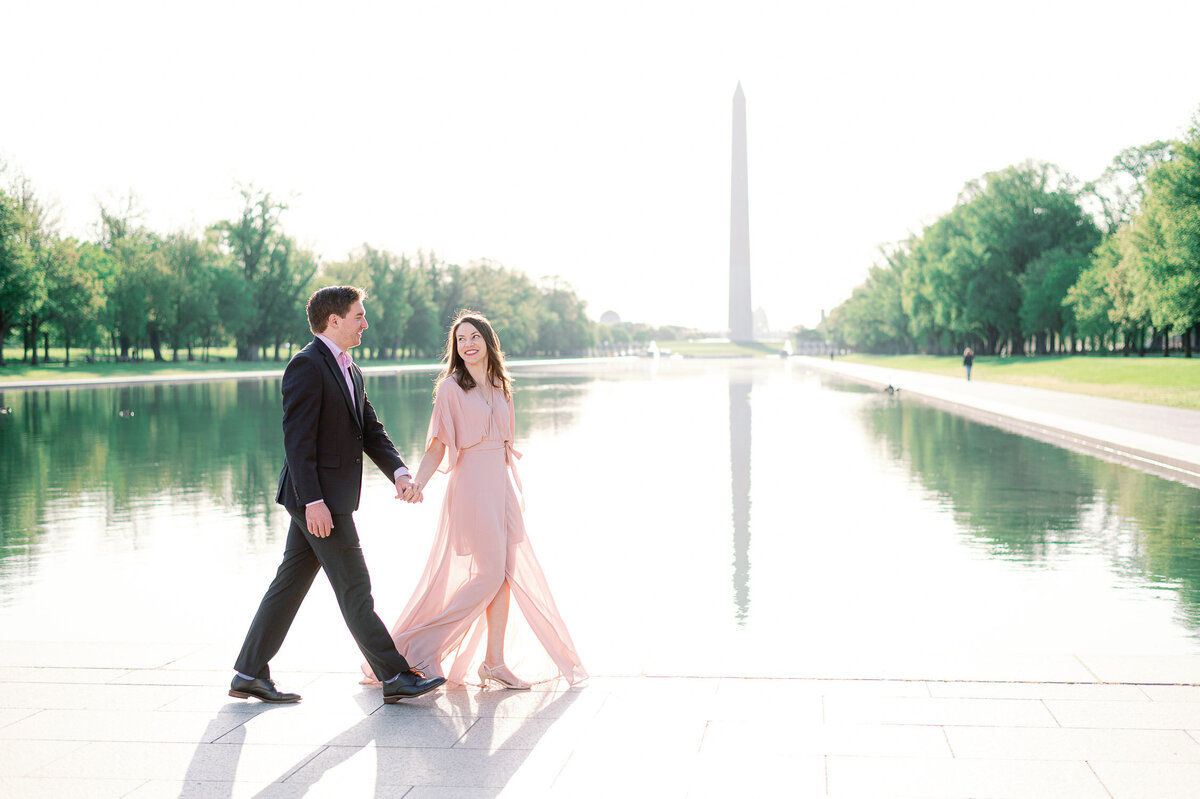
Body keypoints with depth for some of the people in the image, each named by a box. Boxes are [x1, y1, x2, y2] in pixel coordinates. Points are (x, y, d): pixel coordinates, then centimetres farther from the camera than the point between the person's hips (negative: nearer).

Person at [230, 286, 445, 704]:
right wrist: (313, 501, -23)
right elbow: (297, 438, -18)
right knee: (354, 588, -4)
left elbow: (371, 431, 15)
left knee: (290, 583, 12)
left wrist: (399, 472, -2)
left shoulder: (351, 372, 17)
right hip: (317, 497, -10)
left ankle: (250, 674, 18)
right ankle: (395, 677, 2)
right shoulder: (307, 365, -13)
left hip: (333, 496, 10)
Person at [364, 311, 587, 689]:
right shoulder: (450, 388, -6)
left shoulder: (499, 387, 13)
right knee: (489, 573, -10)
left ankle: (494, 661, 9)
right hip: (470, 484, -7)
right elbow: (438, 445, -9)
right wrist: (418, 482, -23)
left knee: (508, 572, 3)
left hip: (500, 484, 7)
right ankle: (421, 647, 0)